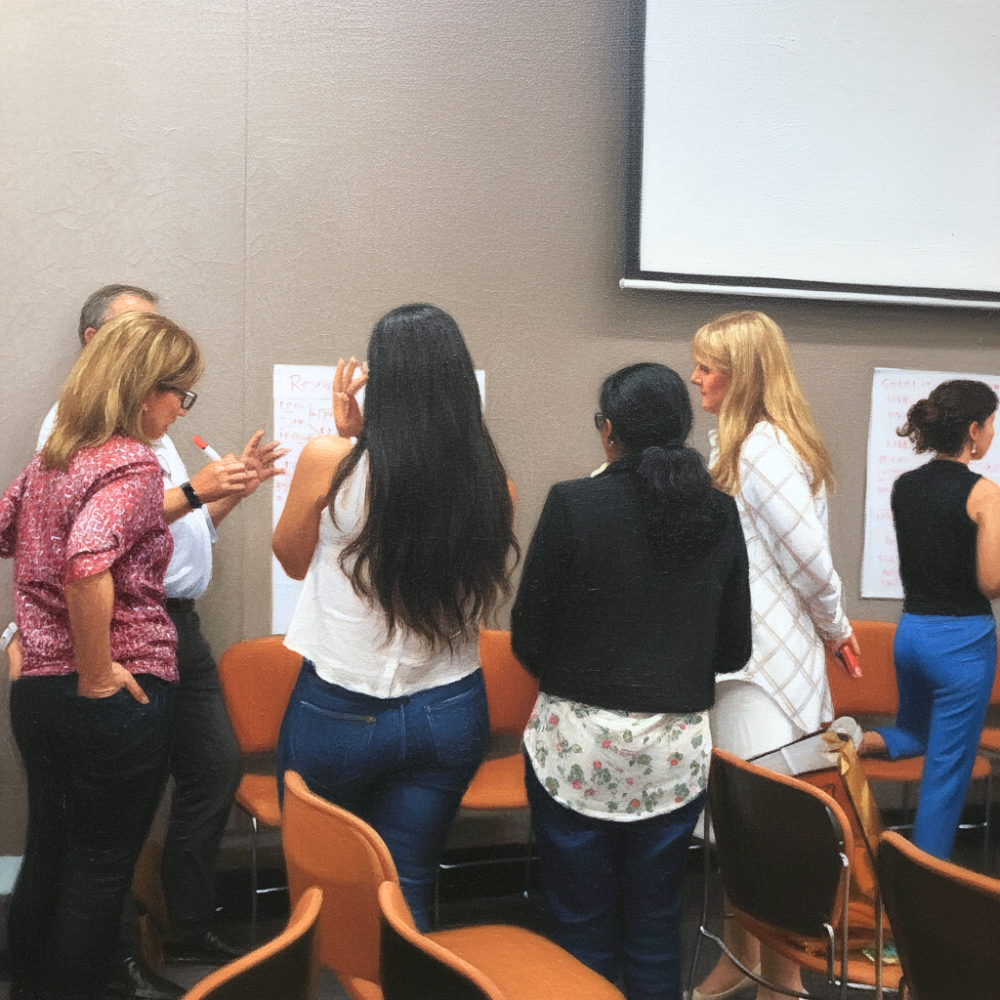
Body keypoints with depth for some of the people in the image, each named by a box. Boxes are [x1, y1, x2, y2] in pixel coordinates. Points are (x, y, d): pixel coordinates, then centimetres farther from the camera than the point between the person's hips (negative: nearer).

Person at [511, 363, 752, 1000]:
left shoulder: (574, 503, -12)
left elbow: (528, 637, -8)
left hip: (579, 742, -3)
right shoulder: (720, 513, -1)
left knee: (582, 929, 11)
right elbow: (734, 649, 6)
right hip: (677, 749, 3)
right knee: (657, 927, 17)